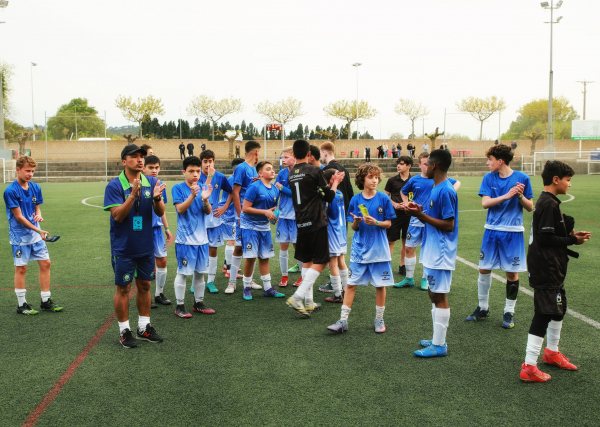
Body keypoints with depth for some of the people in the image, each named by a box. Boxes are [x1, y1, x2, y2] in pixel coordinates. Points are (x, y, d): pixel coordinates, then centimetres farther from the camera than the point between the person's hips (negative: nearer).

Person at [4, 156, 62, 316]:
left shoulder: (35, 187, 5)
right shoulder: (11, 191, -14)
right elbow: (19, 217, -15)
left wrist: (39, 215, -10)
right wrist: (38, 231, -16)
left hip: (36, 235, 6)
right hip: (20, 236, -6)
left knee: (45, 263, 6)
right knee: (21, 268, 1)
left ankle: (46, 301, 16)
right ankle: (21, 304, 12)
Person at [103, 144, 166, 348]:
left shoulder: (151, 182, 2)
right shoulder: (114, 186, -10)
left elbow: (160, 213, -1)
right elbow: (117, 215, -19)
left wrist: (156, 198, -22)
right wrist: (133, 194, -29)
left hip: (146, 245, 4)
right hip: (123, 247, -4)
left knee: (144, 285, 12)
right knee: (123, 288, 3)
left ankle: (144, 327, 25)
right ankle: (124, 331, 15)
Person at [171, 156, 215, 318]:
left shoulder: (204, 187, 6)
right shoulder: (178, 188, -6)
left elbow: (208, 212, 0)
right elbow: (180, 209, -17)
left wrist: (205, 199, -20)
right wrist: (192, 195, -30)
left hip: (202, 238, 5)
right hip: (185, 238, -5)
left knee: (200, 271, 13)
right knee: (183, 272, 0)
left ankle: (199, 303, 26)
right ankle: (180, 306, 11)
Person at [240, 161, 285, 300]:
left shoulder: (275, 190, 6)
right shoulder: (254, 187, -15)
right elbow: (245, 208, -18)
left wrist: (272, 214, -4)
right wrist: (265, 212, -21)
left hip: (264, 226, 6)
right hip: (250, 226, -6)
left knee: (264, 257, 9)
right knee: (250, 257, -4)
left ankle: (268, 288, 16)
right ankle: (247, 288, 11)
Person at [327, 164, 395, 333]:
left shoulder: (383, 198, -3)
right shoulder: (355, 200, 1)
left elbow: (388, 223, 0)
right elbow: (354, 227, 5)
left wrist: (376, 222, -17)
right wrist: (356, 222, -17)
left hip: (379, 249, -1)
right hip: (359, 248, 1)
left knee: (380, 285, 7)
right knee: (351, 284, 1)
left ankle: (379, 319, 23)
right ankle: (343, 321, 6)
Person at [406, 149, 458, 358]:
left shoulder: (445, 191, -18)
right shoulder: (435, 188, 13)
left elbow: (448, 225, -20)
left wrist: (422, 216, -19)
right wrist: (420, 212, 3)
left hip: (441, 254, -10)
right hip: (432, 252, 10)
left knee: (439, 297, -4)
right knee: (434, 294, 16)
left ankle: (439, 345, 4)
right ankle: (438, 339, 26)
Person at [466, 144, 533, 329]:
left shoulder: (521, 178, -5)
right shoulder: (489, 178, 2)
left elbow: (530, 207, -1)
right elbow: (485, 203, -10)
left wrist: (520, 196, -21)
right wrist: (506, 196, -23)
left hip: (512, 232, -3)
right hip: (491, 230, 3)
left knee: (512, 272, 4)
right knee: (484, 269, 7)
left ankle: (509, 312, 19)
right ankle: (483, 308, 24)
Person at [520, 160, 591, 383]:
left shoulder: (545, 202, 12)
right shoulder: (550, 205, -19)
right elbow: (546, 239, -24)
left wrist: (571, 234, 6)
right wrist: (573, 241, -13)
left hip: (551, 268, 11)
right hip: (546, 270, -11)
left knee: (559, 308, 23)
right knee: (544, 313, -7)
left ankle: (551, 352, 40)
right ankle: (529, 367, -3)